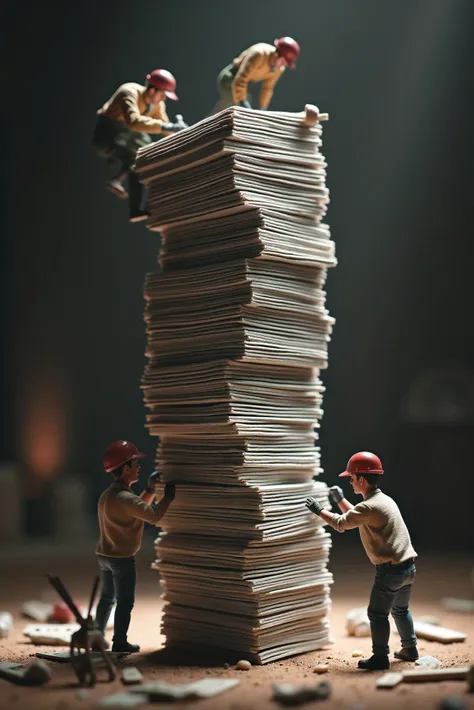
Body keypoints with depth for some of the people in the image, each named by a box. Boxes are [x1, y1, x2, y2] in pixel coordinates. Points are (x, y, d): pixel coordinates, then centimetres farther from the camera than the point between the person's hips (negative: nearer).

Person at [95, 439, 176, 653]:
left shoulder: (107, 495, 9)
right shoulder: (125, 498, -24)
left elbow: (139, 508, 16)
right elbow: (153, 516, -25)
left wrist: (150, 489, 8)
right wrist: (168, 496, -12)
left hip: (104, 555, 9)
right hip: (122, 558, -9)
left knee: (107, 597, 21)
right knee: (125, 601, 3)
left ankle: (97, 636, 29)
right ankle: (120, 642, 9)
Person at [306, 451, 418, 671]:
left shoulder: (369, 507, -18)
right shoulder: (385, 500, 12)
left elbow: (340, 524, -7)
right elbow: (356, 517, 25)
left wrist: (319, 510, 5)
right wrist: (340, 500, 25)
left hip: (391, 569, -9)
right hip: (408, 566, 9)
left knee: (377, 613, 2)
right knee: (400, 610, 25)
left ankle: (380, 657, 7)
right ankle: (410, 649, 35)